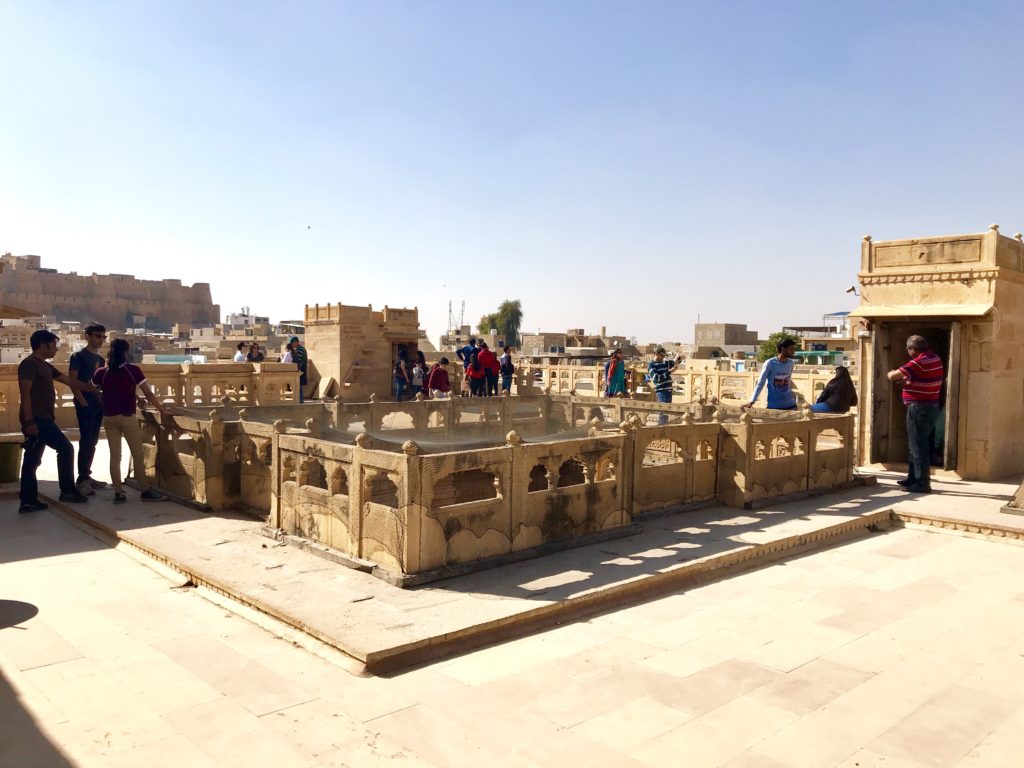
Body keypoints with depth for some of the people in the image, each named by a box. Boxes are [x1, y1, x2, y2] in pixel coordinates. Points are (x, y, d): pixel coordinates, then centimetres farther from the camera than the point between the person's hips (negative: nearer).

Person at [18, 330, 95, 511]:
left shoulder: (45, 366, 18)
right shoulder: (29, 364, -11)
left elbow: (69, 381, 26)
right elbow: (25, 393, -18)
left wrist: (92, 388, 29)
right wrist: (29, 421, -23)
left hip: (42, 418, 10)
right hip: (37, 419, -10)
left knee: (32, 460, 8)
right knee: (65, 448, -7)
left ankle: (28, 501, 10)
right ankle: (67, 491, 0)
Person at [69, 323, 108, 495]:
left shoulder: (100, 359, 16)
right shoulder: (78, 356, -5)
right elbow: (72, 381, -12)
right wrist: (83, 402, -17)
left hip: (98, 404, 7)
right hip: (85, 405, -7)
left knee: (93, 442, 10)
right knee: (86, 441, -10)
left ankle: (87, 476, 18)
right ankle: (81, 479, -7)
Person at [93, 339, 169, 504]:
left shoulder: (102, 373, 2)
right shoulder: (133, 370, -8)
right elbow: (148, 393, -4)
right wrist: (160, 407, 8)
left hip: (109, 418, 4)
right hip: (127, 417, -4)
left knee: (115, 455, 7)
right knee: (138, 455, 3)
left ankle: (118, 493, 7)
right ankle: (146, 491, 8)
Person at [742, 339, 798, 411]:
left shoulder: (790, 363, 5)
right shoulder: (770, 364, -10)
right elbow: (760, 383, -9)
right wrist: (752, 401, -15)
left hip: (790, 404, 5)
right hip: (774, 405, -5)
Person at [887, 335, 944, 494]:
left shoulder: (920, 362, -20)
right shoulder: (935, 359, 9)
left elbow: (893, 375, -22)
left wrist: (891, 374, -1)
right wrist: (906, 382, 14)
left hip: (918, 407, -10)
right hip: (930, 405, 10)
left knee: (918, 446, -3)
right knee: (917, 444, 18)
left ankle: (922, 483, 1)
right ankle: (913, 478, 26)